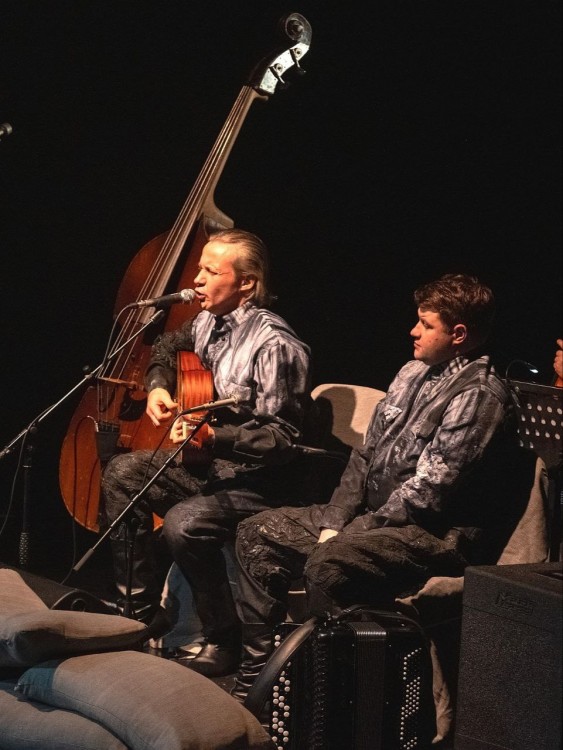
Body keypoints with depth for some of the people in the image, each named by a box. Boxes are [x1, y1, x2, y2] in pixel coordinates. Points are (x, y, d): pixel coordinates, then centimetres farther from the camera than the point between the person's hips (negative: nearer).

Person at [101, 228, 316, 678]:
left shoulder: (276, 346, -24)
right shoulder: (210, 322, 3)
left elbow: (284, 438, -27)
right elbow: (169, 346, 27)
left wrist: (215, 438, -36)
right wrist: (158, 387, 8)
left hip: (261, 482, -10)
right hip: (210, 462, 10)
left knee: (185, 523, -31)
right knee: (122, 474, 5)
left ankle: (225, 641, -10)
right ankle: (143, 612, 12)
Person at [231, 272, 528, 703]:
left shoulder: (479, 396, -17)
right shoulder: (416, 373, 13)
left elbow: (426, 491, -21)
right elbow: (367, 454, 14)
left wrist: (349, 534, -16)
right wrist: (334, 521, 0)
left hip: (438, 534, -10)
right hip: (374, 516, 10)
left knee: (328, 565, -35)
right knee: (260, 533, 4)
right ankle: (255, 676, 3)